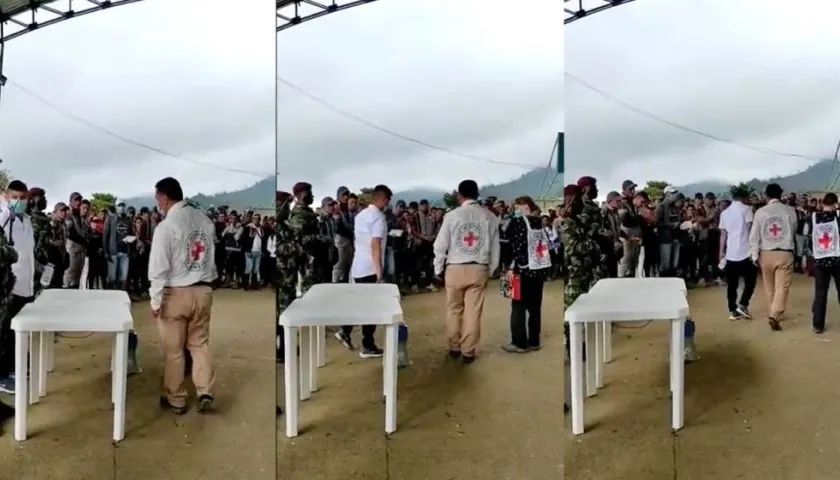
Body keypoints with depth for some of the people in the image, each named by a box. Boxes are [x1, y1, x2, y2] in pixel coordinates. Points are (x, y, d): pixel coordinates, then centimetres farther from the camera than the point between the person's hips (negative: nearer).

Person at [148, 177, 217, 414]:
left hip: (176, 294, -5)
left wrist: (155, 300, -10)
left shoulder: (166, 226, -16)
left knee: (173, 350, 8)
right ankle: (206, 393, 3)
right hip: (203, 291, 5)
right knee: (200, 344, 14)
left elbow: (159, 267, -16)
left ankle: (176, 400, 18)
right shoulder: (204, 219, 2)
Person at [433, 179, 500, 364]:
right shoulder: (490, 217, 0)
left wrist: (438, 269, 9)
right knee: (473, 312, 6)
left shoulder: (452, 215, -6)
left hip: (455, 269, -1)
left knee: (454, 310, 14)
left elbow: (440, 245, -3)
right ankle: (468, 351, 11)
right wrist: (491, 270, 14)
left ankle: (454, 347, 24)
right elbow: (495, 247, 3)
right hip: (479, 269, 1)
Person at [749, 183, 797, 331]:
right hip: (785, 253, -1)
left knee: (770, 287, 16)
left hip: (766, 254, 1)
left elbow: (754, 235, -5)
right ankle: (775, 315, -18)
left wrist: (755, 256, 0)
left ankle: (776, 314, 28)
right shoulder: (790, 211, -1)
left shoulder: (760, 212, -4)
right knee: (782, 287, -3)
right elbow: (794, 230, 15)